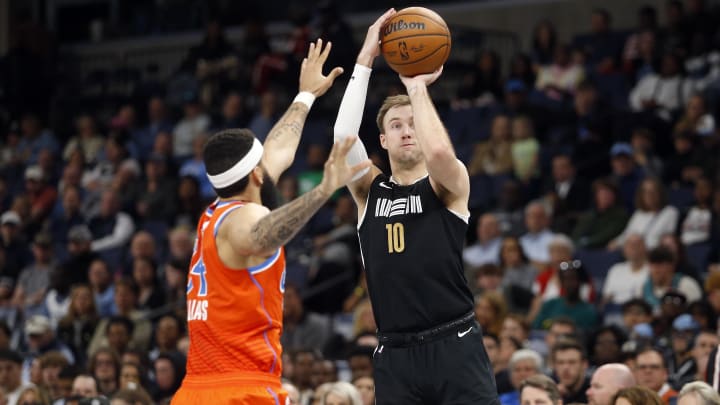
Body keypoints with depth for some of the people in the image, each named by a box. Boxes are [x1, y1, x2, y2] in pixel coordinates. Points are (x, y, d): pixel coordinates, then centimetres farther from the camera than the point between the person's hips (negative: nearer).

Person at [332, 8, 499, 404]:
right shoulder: (368, 190, 11)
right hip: (395, 354, 3)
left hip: (454, 345, -3)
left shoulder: (450, 185, 3)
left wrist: (417, 87, -8)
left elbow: (439, 151, -21)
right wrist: (365, 61, -7)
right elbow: (343, 137, -7)